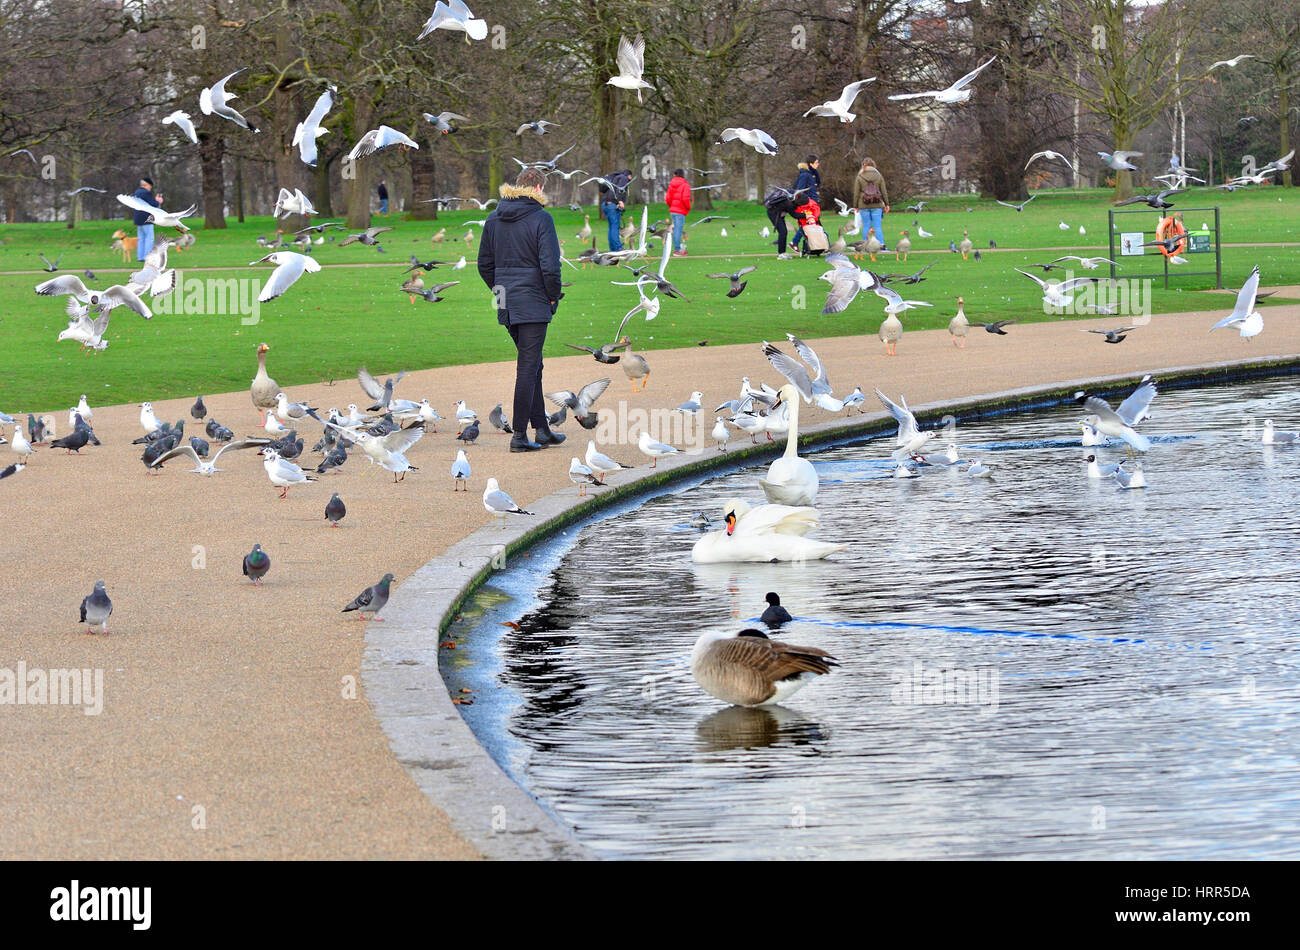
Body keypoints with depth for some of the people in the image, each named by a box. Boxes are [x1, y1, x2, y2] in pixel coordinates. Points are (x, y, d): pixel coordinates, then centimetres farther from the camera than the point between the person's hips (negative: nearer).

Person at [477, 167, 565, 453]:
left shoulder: (494, 219, 9)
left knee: (532, 366, 16)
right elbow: (550, 265, -15)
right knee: (528, 368, -3)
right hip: (533, 304, -7)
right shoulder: (540, 218, -11)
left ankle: (541, 430, 19)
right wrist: (553, 296, -2)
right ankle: (519, 435, -4)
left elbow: (484, 265, 13)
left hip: (507, 305, 7)